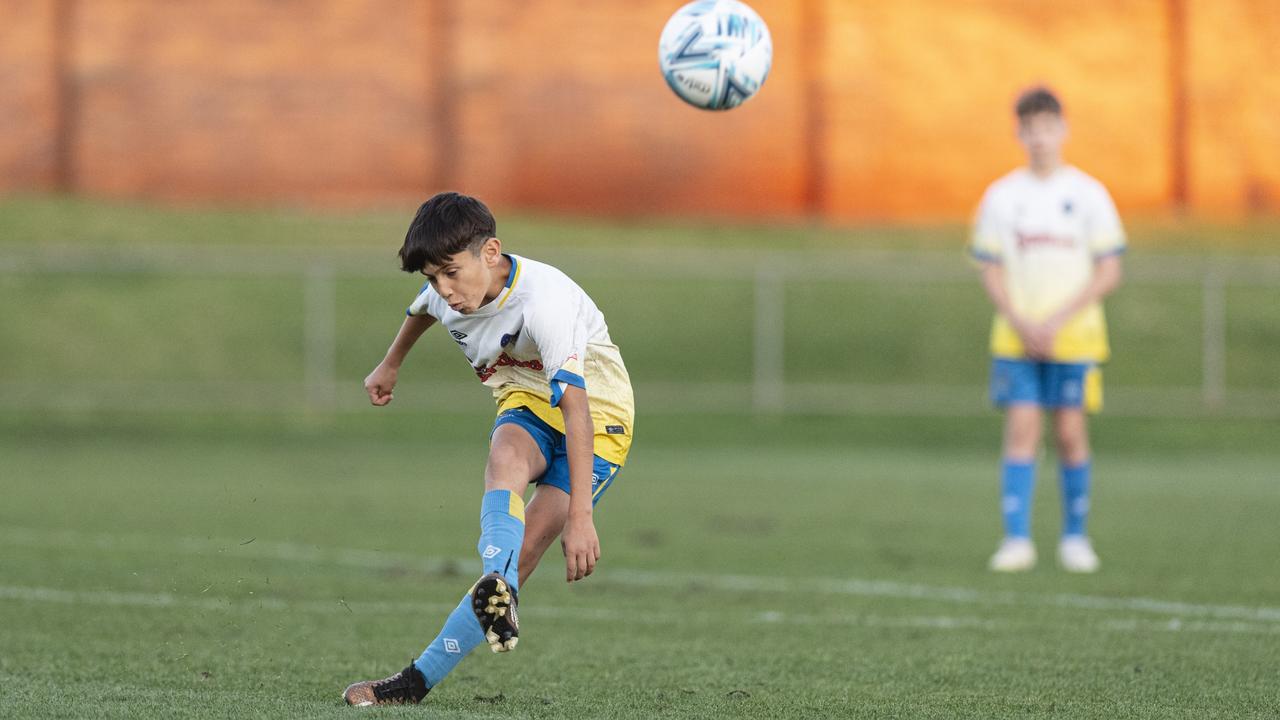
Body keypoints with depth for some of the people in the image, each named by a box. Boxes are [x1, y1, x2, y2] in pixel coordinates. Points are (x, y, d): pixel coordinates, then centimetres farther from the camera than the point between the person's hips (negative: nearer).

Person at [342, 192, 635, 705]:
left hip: (598, 415, -5)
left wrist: (580, 516, -45)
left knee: (522, 553, -20)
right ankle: (498, 589, -61)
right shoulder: (447, 292, -10)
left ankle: (422, 679, -18)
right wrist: (390, 366, 38)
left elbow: (576, 408, -39)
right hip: (525, 403, 5)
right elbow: (423, 310, 19)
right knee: (505, 459, -34)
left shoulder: (543, 301, -33)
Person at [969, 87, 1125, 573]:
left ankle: (1075, 538, 12)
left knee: (1071, 431, -1)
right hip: (1017, 336, 1)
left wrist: (1058, 320, -10)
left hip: (1075, 335, -1)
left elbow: (1109, 272, -1)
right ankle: (1017, 539, -9)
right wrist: (1020, 323, -9)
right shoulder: (1001, 196, 6)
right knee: (1021, 429, -8)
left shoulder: (1088, 195, 1)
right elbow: (991, 271, 6)